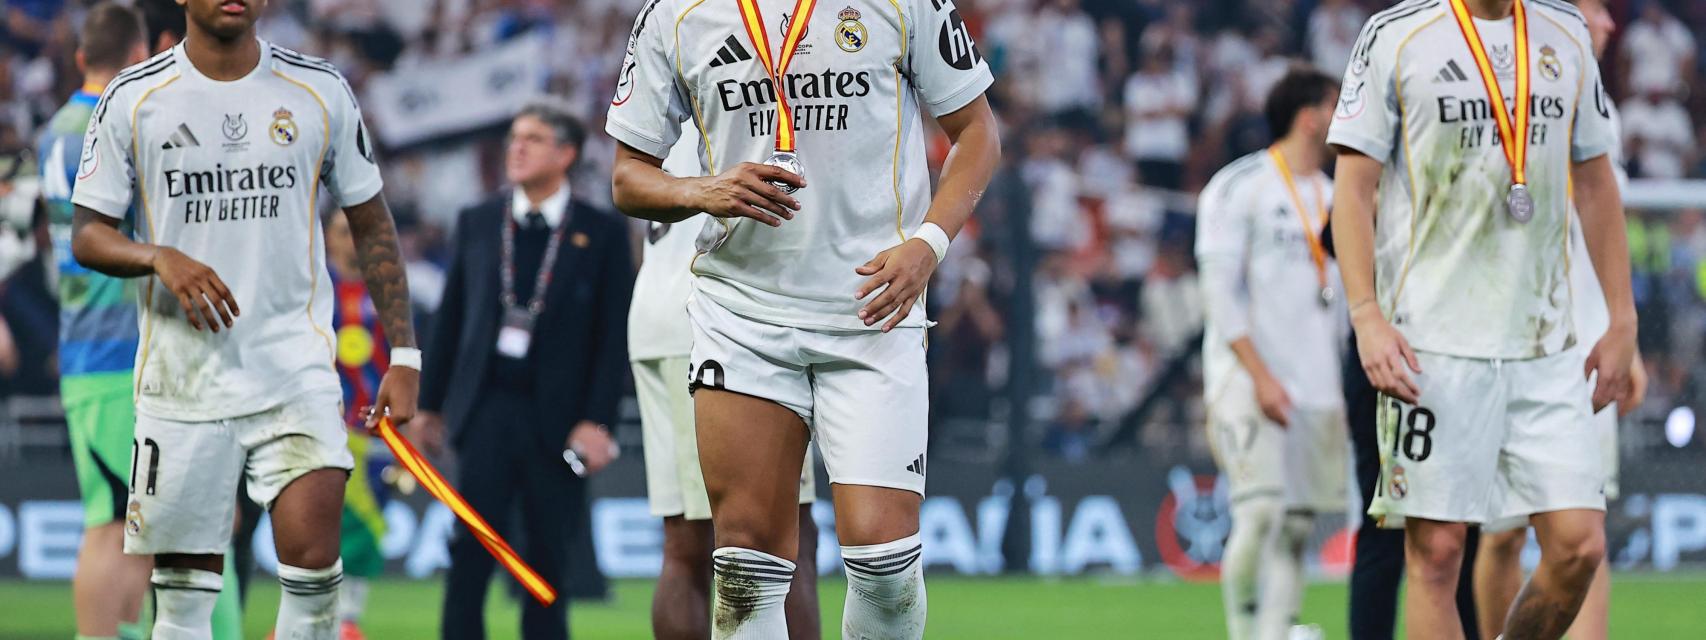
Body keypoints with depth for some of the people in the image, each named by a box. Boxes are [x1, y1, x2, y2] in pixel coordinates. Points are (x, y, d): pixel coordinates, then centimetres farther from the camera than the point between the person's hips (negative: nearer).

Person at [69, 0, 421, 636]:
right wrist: (160, 257, -18)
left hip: (295, 367, 0)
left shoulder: (320, 91, 4)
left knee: (313, 560, -17)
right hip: (182, 380, 0)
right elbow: (88, 235, 3)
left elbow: (372, 225, 11)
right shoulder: (132, 100, 1)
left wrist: (403, 356, 4)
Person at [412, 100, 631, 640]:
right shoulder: (477, 223, 9)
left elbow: (615, 336, 0)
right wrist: (432, 407, 11)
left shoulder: (602, 233, 3)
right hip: (488, 409, 1)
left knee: (548, 556, 3)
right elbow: (449, 320, 12)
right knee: (472, 549, -9)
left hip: (559, 422, -1)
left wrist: (597, 421, -8)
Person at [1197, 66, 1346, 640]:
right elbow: (1221, 291, -9)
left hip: (1317, 390, 6)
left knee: (1296, 528, 0)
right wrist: (1259, 375, -16)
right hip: (1247, 380, -6)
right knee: (1260, 512, -18)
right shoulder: (1239, 186, -3)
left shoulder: (1333, 199, 17)